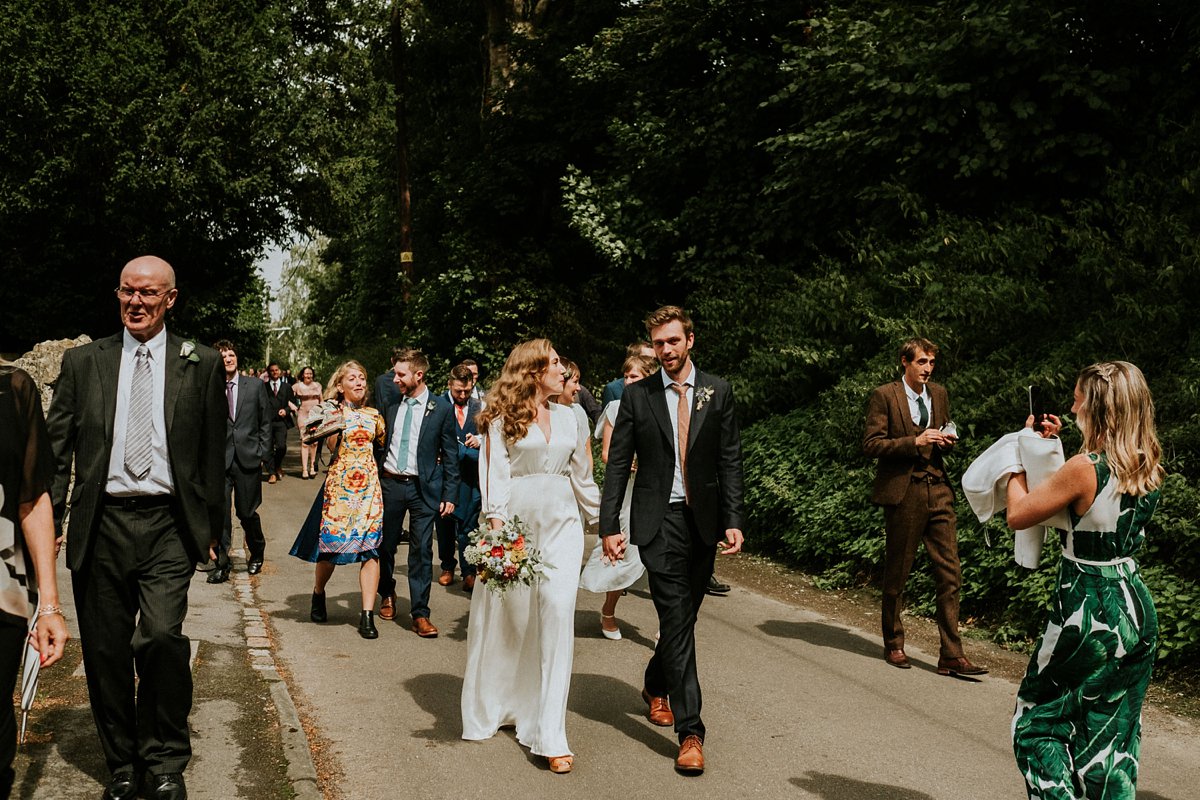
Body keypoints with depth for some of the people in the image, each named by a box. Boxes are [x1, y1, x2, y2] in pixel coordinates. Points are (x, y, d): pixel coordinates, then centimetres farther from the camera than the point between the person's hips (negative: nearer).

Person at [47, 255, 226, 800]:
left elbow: (213, 453, 8)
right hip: (100, 524, 2)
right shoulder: (82, 361, 10)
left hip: (167, 524, -2)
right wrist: (48, 519, 0)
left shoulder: (201, 365, 6)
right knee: (105, 652, 7)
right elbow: (56, 447, 8)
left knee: (162, 636, -17)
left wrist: (211, 526, 7)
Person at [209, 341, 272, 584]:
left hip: (248, 458, 1)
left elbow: (265, 422, 8)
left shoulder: (256, 386, 6)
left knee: (247, 512, 7)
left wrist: (263, 453, 2)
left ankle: (256, 554, 33)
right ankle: (221, 565, 4)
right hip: (220, 460, 0)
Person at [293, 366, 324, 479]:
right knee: (305, 441, -8)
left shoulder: (317, 385, 11)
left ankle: (312, 467, 13)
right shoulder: (297, 386, 0)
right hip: (303, 415, -3)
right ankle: (304, 469, -8)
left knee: (314, 442, 2)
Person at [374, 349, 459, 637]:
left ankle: (420, 615, 2)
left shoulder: (442, 408, -4)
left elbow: (450, 455, -2)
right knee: (385, 545, 13)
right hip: (389, 483, 3)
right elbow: (379, 443, 15)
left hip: (423, 487, -3)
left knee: (421, 551, -4)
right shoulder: (390, 403, 5)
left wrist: (450, 494, -5)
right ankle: (387, 595, 38)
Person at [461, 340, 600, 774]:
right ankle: (495, 706, 30)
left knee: (557, 616, -8)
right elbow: (495, 475, -8)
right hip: (516, 519, -3)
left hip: (561, 523, 3)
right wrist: (496, 525, -19)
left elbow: (583, 477, 18)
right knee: (506, 618, 7)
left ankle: (550, 735, -6)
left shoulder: (569, 419, 13)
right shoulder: (502, 418, 0)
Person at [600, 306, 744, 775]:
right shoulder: (637, 396, 1)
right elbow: (618, 465, 0)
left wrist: (733, 520, -5)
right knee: (677, 619, -7)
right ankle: (690, 731, -4)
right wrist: (609, 526, -6)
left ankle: (656, 686, 42)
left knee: (684, 616, 14)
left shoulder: (718, 392, 4)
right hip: (659, 522, -2)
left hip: (705, 522, 3)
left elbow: (730, 461, 3)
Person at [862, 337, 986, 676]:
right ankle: (893, 645, 24)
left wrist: (947, 442, 1)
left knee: (949, 573, -2)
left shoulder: (939, 395, 13)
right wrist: (914, 442, -18)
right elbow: (871, 444, -10)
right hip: (902, 493, -5)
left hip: (938, 491, 5)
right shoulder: (884, 396, -4)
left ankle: (951, 655, 2)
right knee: (896, 573, 7)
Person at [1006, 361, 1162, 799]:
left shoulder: (1085, 468, -21)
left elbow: (1018, 515, -11)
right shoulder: (1149, 467, 1)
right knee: (1115, 735, 17)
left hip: (1088, 611, -7)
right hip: (1137, 609, 7)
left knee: (1036, 722, 10)